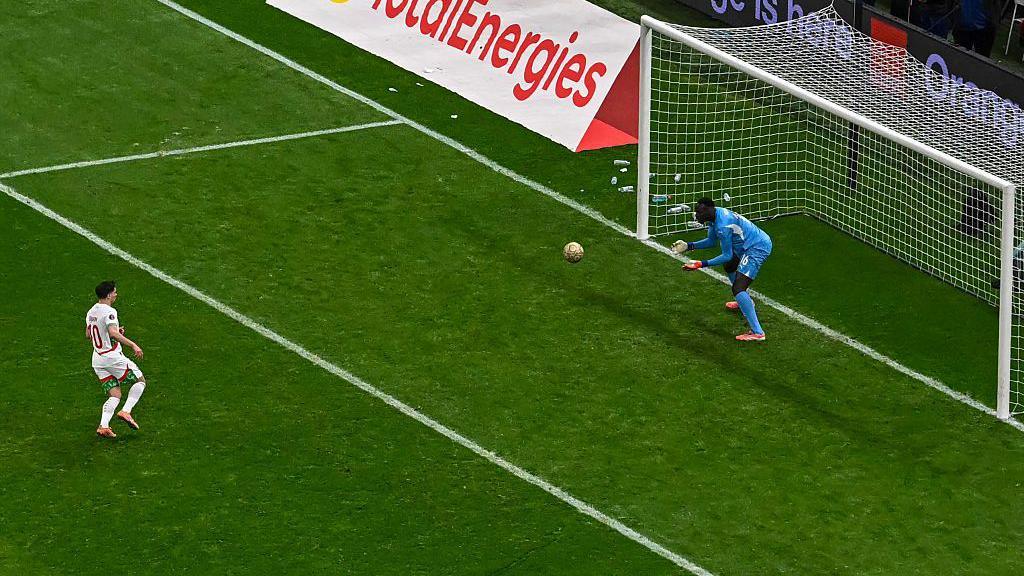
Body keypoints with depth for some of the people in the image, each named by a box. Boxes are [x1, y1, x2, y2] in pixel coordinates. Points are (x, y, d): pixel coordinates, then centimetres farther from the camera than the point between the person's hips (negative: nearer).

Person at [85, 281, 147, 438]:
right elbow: (113, 333, -30)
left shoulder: (91, 312, 12)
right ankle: (126, 411, -6)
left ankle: (103, 426, -11)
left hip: (97, 359, 8)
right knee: (140, 380, 7)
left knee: (114, 395, 8)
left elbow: (88, 335, 22)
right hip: (112, 356, -8)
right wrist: (133, 345, -31)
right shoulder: (109, 312, -15)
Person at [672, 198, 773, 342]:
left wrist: (702, 264, -23)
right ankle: (744, 302, 58)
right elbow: (712, 241, 17)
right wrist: (689, 246, 7)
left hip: (757, 248, -11)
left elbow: (727, 255, -21)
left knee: (738, 288, -20)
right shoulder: (715, 214, 2)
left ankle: (757, 332, -27)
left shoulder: (722, 226, -28)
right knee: (730, 268, 34)